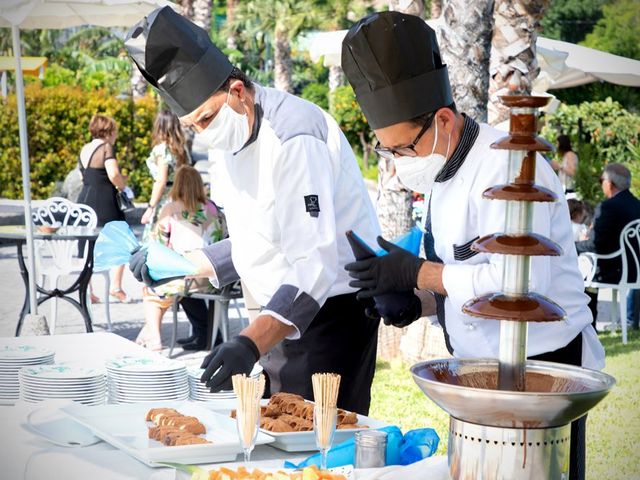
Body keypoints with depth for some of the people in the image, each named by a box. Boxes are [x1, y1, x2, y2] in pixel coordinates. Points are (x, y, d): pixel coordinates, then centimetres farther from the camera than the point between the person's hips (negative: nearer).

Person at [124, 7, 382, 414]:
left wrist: (253, 342, -38)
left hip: (334, 308, -9)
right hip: (283, 318, 10)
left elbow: (316, 262, -29)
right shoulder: (233, 137, 8)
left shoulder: (293, 138, -23)